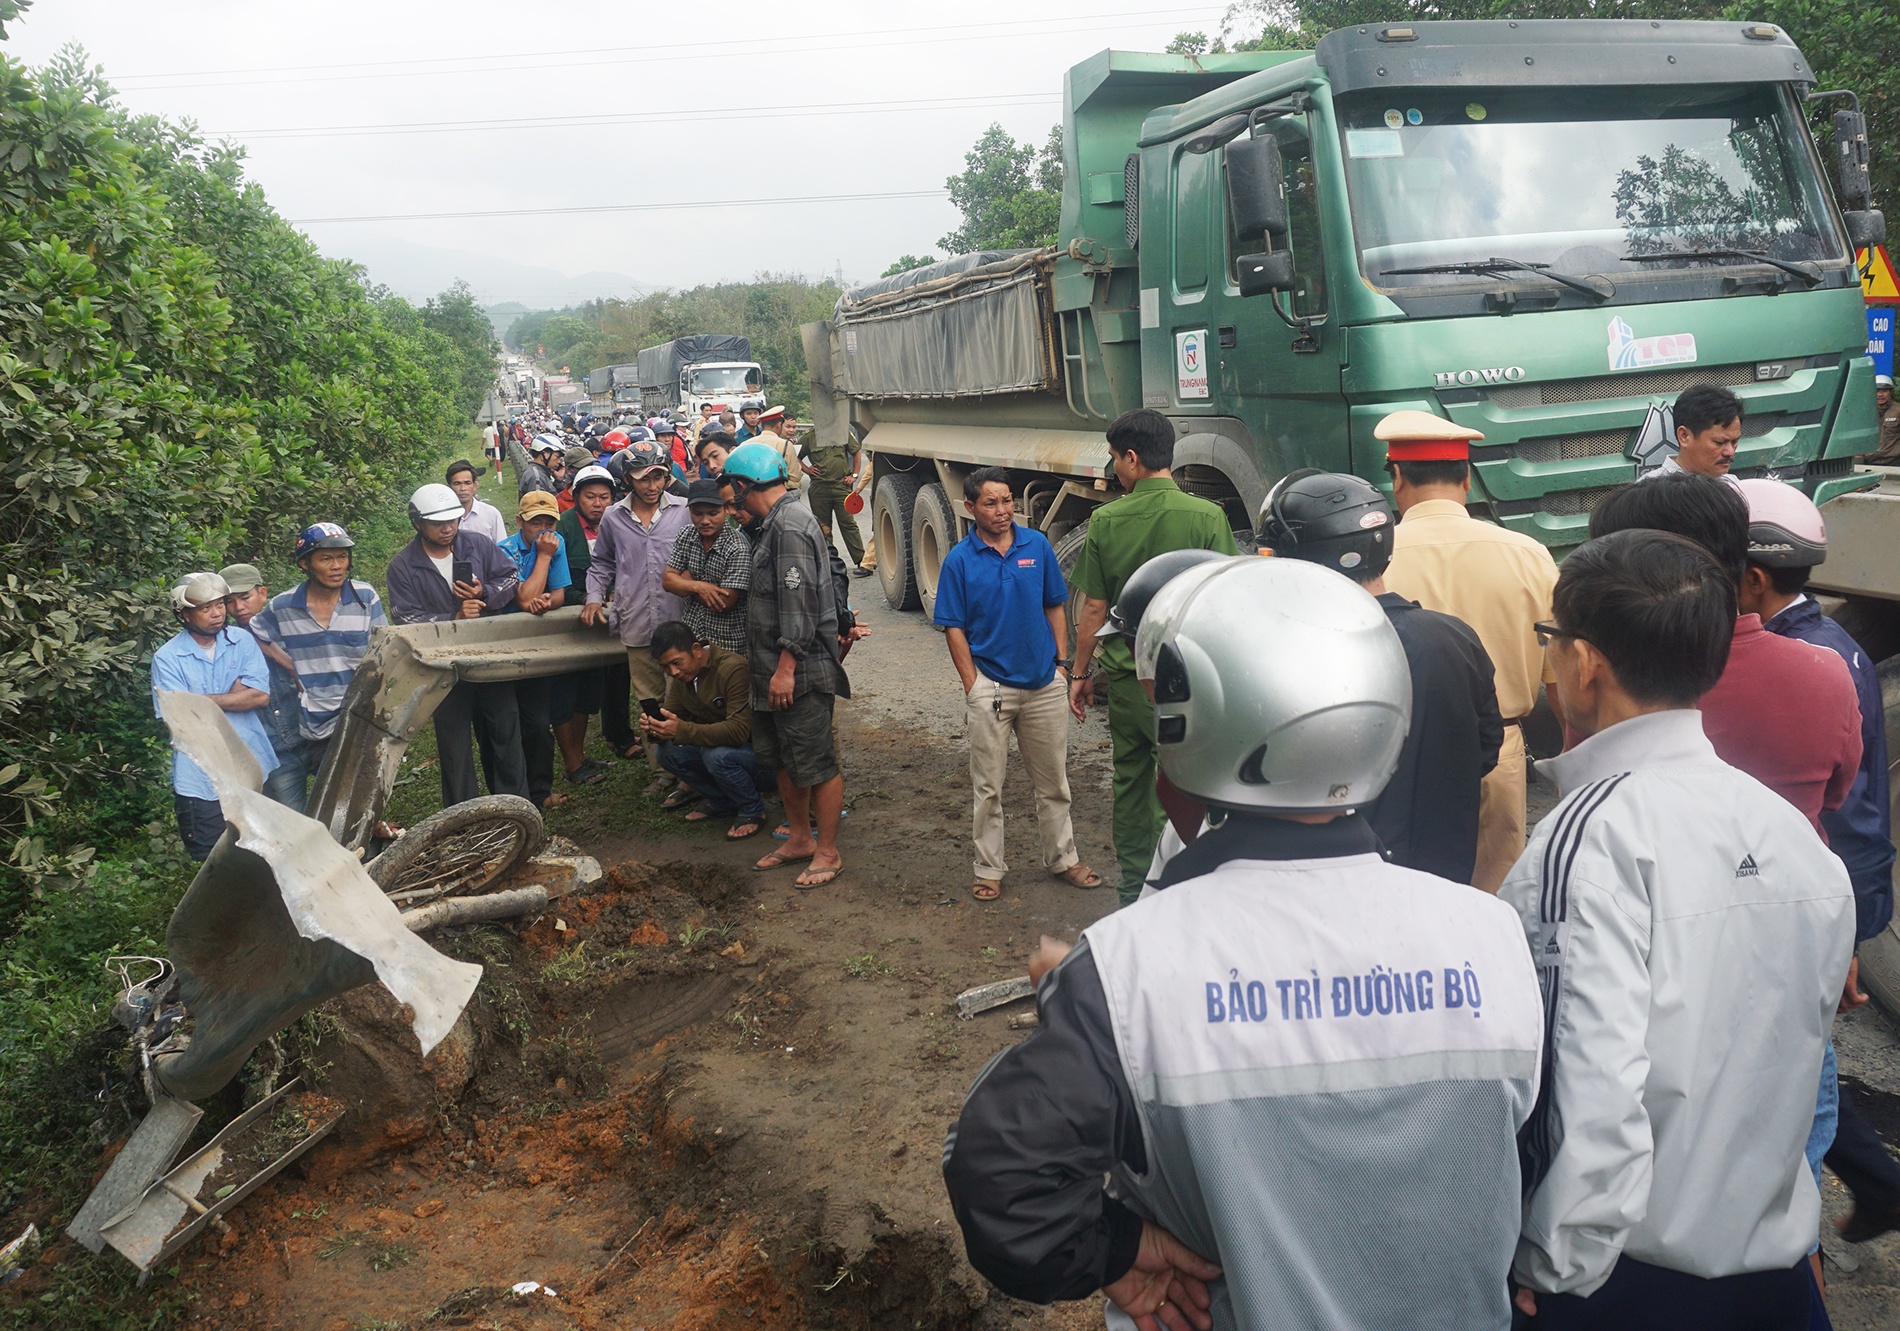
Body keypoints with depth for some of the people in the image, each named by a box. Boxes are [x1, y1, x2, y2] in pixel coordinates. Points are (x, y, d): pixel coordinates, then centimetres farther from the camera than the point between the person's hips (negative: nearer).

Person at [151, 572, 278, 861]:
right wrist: (234, 694, -9)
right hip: (200, 781, -3)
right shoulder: (167, 658, -3)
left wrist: (204, 701, -11)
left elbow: (261, 696, -8)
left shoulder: (243, 642, 4)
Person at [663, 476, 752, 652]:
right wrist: (697, 586, -20)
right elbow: (667, 580, 0)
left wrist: (687, 581, -10)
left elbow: (724, 603, -23)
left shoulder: (738, 548, -20)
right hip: (689, 634, 5)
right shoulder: (686, 535, 0)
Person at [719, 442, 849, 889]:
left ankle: (827, 852, 10)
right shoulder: (774, 523, 15)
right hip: (774, 669, 11)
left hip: (800, 672, -11)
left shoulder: (790, 526, -18)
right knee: (782, 759, 19)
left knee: (816, 764, 0)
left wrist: (785, 669, -23)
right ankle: (800, 838, 32)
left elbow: (799, 604, -24)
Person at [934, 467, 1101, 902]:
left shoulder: (1037, 545, 1)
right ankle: (989, 870, 18)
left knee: (1053, 781, 15)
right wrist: (972, 684, -9)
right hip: (990, 686, -2)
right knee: (988, 787, 6)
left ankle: (1063, 859, 29)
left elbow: (1055, 607, 9)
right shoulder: (960, 560, -5)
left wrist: (1061, 662, 3)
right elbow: (954, 628, -3)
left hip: (1044, 683, 3)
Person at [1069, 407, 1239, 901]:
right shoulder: (1206, 517, -10)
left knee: (1130, 778, 17)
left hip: (1124, 675, 3)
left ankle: (1134, 886, 28)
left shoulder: (1105, 521, -3)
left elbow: (1093, 609, 1)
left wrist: (1080, 673, 13)